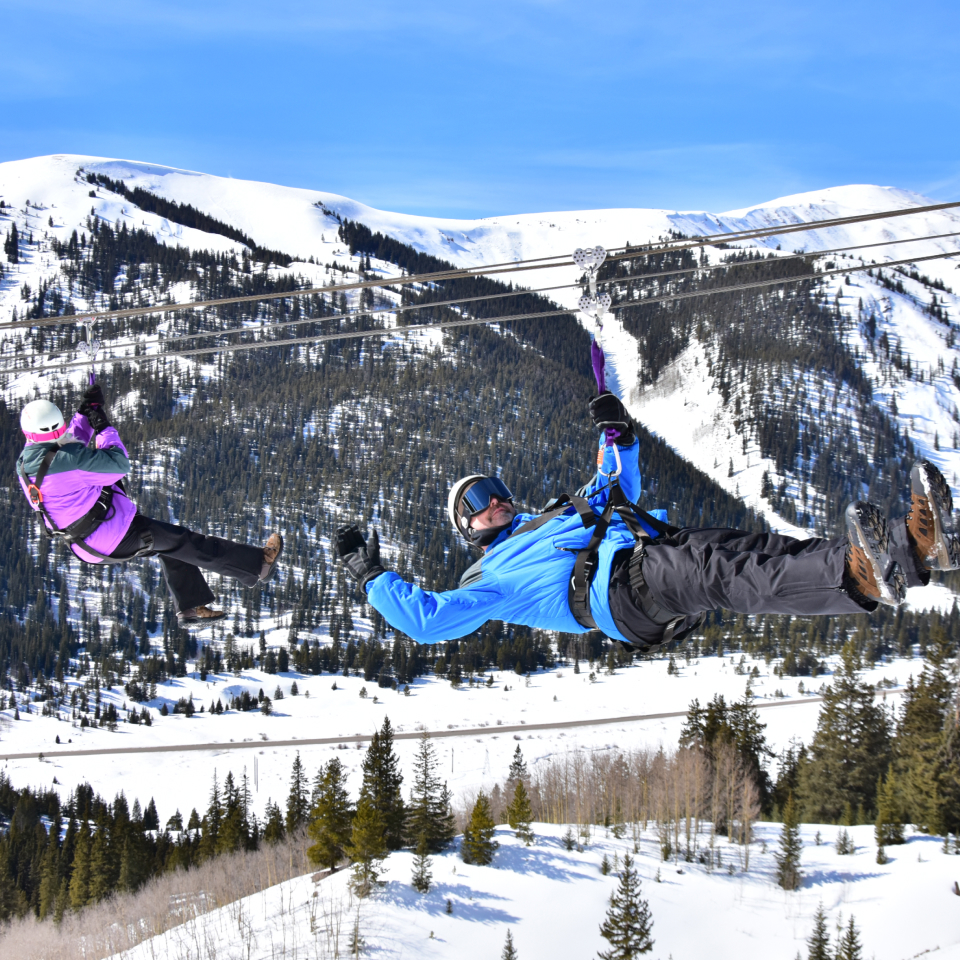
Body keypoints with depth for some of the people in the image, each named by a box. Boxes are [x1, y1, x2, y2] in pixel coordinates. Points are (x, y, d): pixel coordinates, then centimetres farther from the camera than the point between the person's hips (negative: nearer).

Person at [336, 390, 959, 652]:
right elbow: (427, 618, 16)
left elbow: (619, 490, 51)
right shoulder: (490, 579, 25)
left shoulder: (559, 514, 43)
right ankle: (858, 577, -66)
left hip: (657, 545, 7)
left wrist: (620, 438, 36)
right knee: (721, 570, -37)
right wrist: (372, 577, 17)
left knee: (758, 553, -23)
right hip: (617, 588, -7)